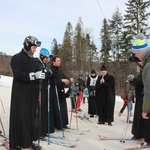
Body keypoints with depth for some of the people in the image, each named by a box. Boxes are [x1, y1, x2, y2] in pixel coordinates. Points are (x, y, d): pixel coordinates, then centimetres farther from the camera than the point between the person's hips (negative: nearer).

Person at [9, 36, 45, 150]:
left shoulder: (33, 60, 16)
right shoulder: (17, 58, -6)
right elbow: (18, 75, -17)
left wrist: (42, 74, 1)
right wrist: (34, 75, -23)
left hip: (31, 94, 7)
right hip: (20, 94, -7)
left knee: (31, 117, 8)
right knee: (20, 118, -7)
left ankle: (29, 140, 17)